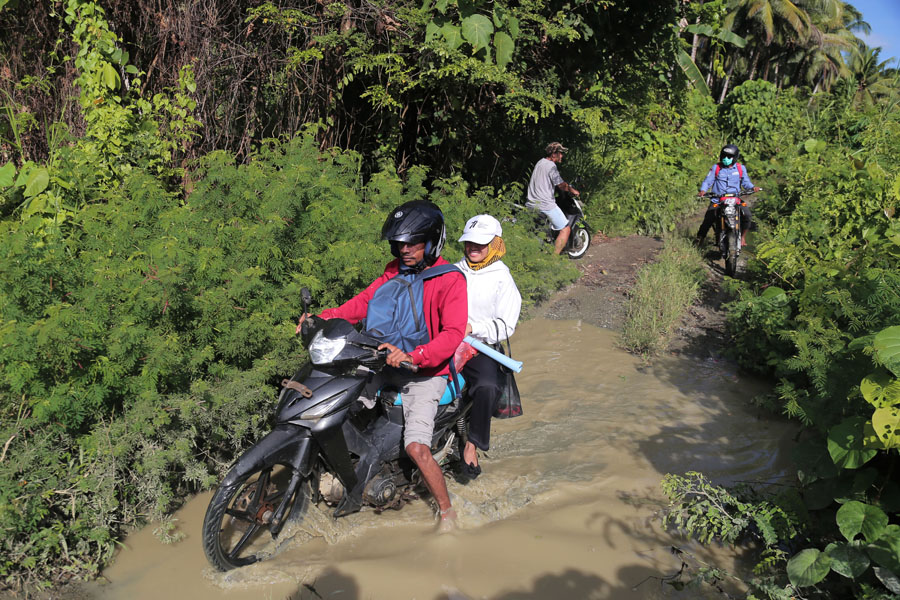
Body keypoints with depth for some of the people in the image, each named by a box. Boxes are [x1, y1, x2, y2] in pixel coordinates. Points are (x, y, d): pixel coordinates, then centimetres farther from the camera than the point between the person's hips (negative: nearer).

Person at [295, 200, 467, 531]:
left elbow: (453, 333, -23)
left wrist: (412, 356, -37)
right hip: (388, 364, 7)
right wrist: (324, 318, -12)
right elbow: (365, 300, 4)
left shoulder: (450, 280, -12)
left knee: (416, 448, -19)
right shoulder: (396, 269, 9)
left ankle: (447, 511, 5)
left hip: (426, 373, -7)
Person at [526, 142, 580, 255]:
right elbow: (561, 185, -14)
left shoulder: (540, 162, 15)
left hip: (531, 204, 9)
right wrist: (572, 190, 5)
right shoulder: (551, 166, -13)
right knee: (566, 229, -2)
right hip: (546, 205, -9)